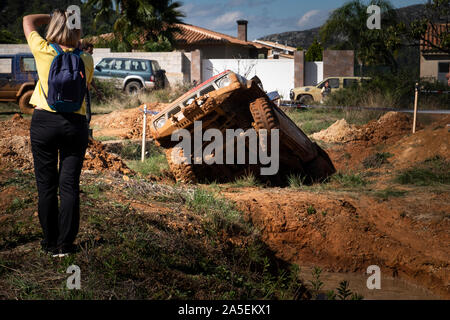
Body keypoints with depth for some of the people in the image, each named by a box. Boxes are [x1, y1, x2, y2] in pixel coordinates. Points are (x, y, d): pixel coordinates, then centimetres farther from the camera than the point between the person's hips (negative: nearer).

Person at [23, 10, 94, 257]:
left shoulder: (44, 51, -5)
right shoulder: (86, 60, 0)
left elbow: (28, 20, 10)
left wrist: (55, 16, 19)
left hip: (44, 121, -1)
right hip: (76, 123, 1)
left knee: (46, 185, 7)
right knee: (69, 185, 5)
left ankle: (50, 242, 12)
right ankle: (66, 243, 7)